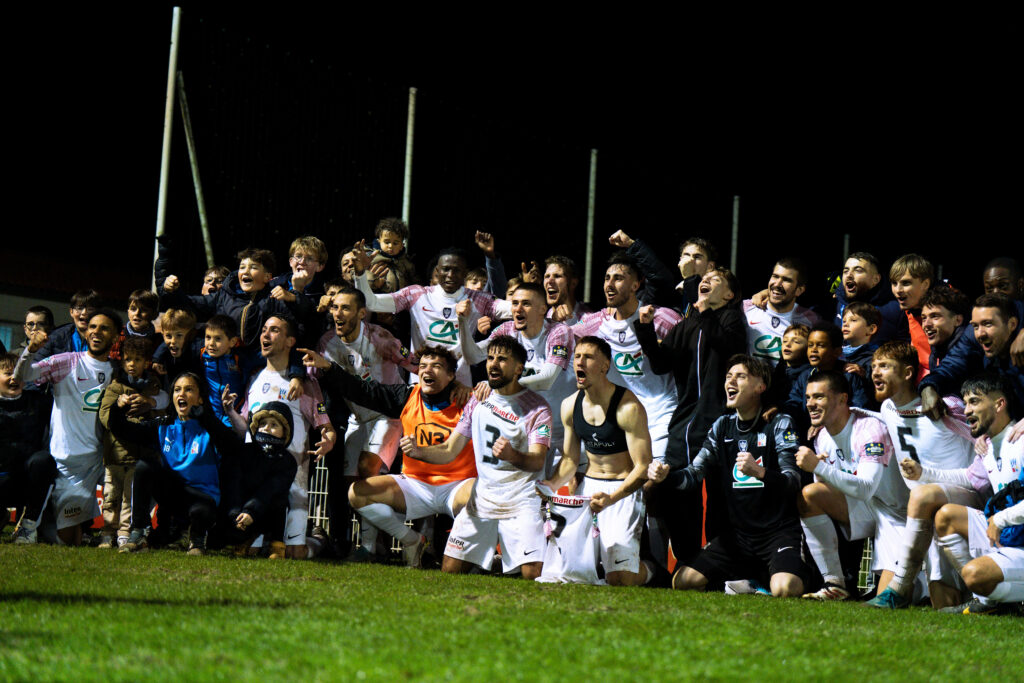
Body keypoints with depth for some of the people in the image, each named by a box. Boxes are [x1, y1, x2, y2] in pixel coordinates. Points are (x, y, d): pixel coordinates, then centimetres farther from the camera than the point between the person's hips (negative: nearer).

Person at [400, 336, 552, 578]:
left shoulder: (536, 407, -4)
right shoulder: (477, 401, 12)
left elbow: (538, 460, -16)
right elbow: (449, 451, 11)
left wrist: (512, 456, -39)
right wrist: (417, 451, -9)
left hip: (521, 502, -5)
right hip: (482, 500, 5)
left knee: (534, 575, -20)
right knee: (449, 570, 0)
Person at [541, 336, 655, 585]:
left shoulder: (628, 407, -16)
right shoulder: (570, 406, 2)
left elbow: (643, 467, -17)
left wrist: (611, 499, -31)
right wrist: (552, 485, -8)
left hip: (623, 490, -5)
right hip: (588, 486, 5)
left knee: (620, 579, -15)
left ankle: (647, 569, 21)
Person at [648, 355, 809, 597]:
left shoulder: (779, 423, -4)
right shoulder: (722, 426, 11)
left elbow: (793, 482, -14)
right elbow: (695, 473, 5)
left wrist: (760, 472, -35)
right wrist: (665, 476, -17)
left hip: (779, 530, -5)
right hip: (738, 532, 5)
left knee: (784, 589, -31)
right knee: (683, 581, -10)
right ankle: (752, 578, 11)